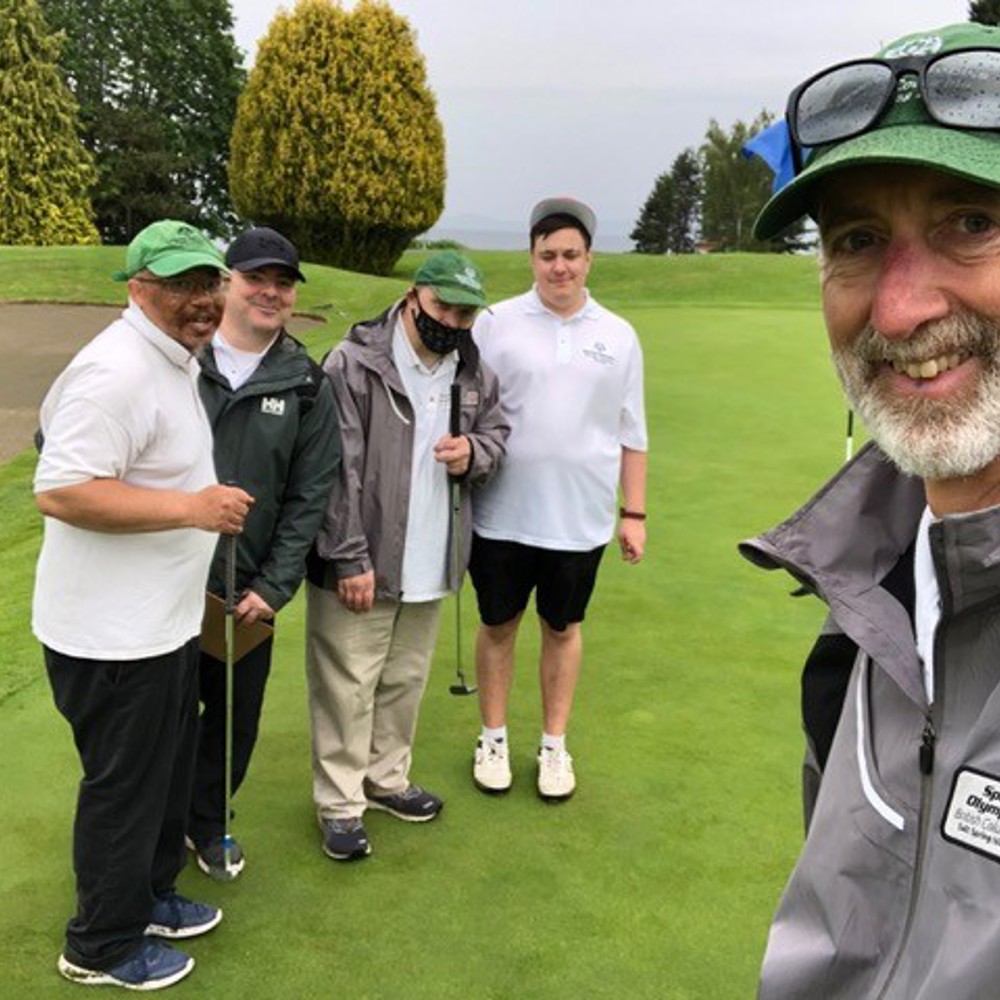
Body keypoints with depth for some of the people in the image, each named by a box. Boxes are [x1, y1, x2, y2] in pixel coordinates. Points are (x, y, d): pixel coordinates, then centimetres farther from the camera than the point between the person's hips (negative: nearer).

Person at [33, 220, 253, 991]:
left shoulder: (177, 361, 10)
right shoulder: (118, 371, -23)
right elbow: (59, 492, -29)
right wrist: (192, 507, -28)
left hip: (164, 623, 10)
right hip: (113, 636, -10)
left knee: (168, 772, 23)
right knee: (125, 787, 7)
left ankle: (149, 897, 44)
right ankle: (103, 948, 28)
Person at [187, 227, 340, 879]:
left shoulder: (308, 386, 1)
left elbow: (309, 496, 2)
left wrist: (275, 586, -4)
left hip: (245, 592, 2)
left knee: (236, 716, 14)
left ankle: (207, 823, 40)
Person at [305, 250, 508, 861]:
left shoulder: (475, 374, 4)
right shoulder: (355, 364, -15)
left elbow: (498, 433, 19)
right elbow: (337, 469, -17)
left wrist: (474, 452, -7)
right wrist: (350, 558, -19)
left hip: (429, 564, 6)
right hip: (361, 563, -6)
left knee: (406, 679, 20)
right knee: (348, 685, 4)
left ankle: (387, 777, 39)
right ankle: (340, 803, 20)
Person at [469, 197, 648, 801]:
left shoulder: (618, 336, 3)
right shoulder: (497, 323, -2)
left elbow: (632, 434, 7)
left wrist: (634, 513, 6)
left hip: (580, 519, 1)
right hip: (502, 515, -1)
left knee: (563, 628, 14)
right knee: (498, 625, 12)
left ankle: (555, 745, 30)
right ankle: (494, 738, 31)